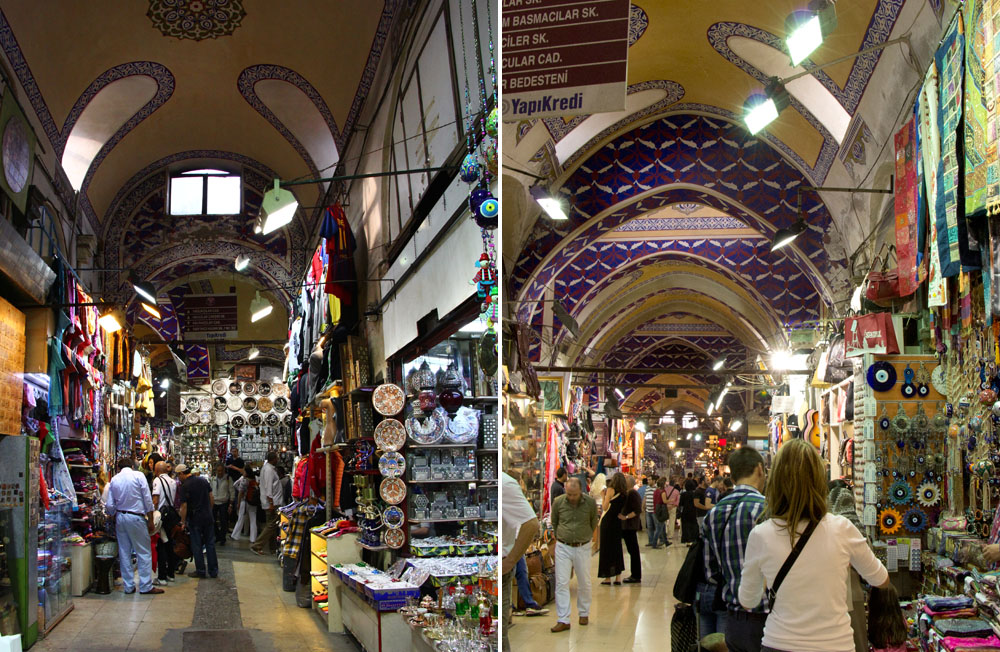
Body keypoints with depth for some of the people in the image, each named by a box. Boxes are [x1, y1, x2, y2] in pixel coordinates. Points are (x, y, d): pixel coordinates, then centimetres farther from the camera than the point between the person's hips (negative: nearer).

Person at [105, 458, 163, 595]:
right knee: (144, 552, 1)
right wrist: (150, 520, -2)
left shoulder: (114, 480, 7)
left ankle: (128, 586, 13)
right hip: (136, 517, -4)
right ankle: (146, 586, 1)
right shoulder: (138, 476, -4)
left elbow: (110, 505, 7)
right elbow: (148, 500, -7)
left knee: (124, 553, 10)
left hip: (120, 517, 4)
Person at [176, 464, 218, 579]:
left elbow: (184, 506, -14)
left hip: (194, 519, -5)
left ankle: (200, 571, 10)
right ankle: (213, 571, 13)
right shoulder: (203, 480, 4)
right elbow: (211, 499, 7)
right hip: (208, 517, 5)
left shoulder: (184, 486, -13)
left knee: (197, 546, 5)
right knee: (210, 544, 10)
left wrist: (183, 522, -5)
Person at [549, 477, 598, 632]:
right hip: (563, 548, 0)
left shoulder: (591, 503, -8)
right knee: (561, 582, -5)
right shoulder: (558, 502, -7)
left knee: (584, 583, 10)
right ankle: (563, 620, -3)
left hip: (583, 548, 0)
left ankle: (584, 614, 30)